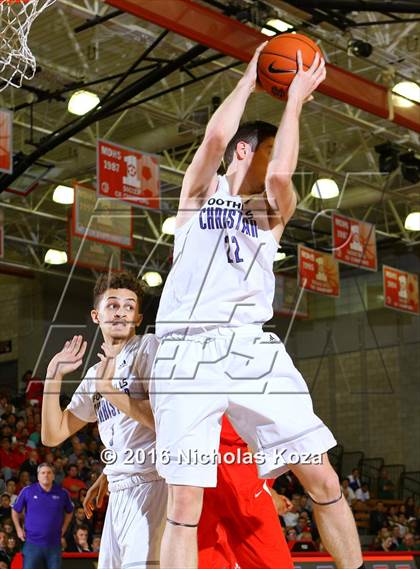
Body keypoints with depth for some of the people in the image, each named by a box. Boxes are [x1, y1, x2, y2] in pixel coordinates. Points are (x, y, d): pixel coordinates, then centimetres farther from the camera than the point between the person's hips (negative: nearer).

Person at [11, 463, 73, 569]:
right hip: (32, 543, -2)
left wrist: (63, 528, 11)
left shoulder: (62, 493, 4)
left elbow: (69, 512, 21)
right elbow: (15, 510, 11)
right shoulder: (27, 491, -1)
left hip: (54, 543, 2)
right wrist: (18, 529, 5)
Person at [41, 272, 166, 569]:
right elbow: (53, 435, 17)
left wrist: (109, 389, -11)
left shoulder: (149, 347, -2)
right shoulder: (95, 374, 19)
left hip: (153, 485, -8)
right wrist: (54, 376, 8)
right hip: (119, 492, 8)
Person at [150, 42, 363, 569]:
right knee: (185, 505, -8)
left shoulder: (275, 208, 19)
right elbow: (216, 137, -5)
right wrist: (250, 77, 8)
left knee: (323, 478, -1)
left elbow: (280, 175, -5)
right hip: (188, 349, -2)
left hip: (253, 347, 3)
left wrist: (295, 101, 6)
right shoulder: (202, 190, 15)